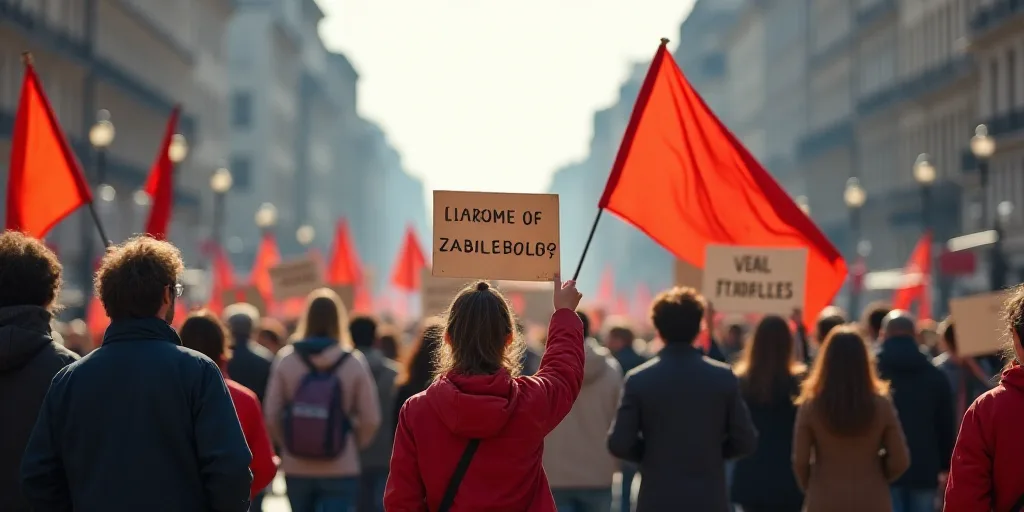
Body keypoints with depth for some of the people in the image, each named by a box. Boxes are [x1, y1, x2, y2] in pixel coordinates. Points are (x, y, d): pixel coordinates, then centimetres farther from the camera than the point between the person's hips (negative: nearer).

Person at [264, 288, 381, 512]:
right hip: (341, 469, -2)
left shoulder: (286, 359, -3)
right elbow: (371, 420, -7)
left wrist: (288, 445, 11)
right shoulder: (354, 363, -6)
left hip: (296, 469, 2)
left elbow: (271, 415, -4)